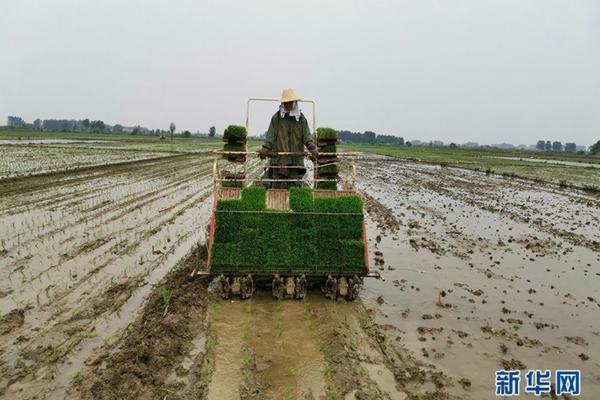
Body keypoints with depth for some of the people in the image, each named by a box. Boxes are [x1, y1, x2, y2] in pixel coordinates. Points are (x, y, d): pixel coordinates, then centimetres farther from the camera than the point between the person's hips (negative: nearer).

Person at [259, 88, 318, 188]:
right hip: (279, 158, -2)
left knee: (294, 185, 3)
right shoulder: (276, 117, 6)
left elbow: (307, 136, 3)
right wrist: (265, 148, -19)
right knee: (278, 185, -4)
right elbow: (271, 134, -3)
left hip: (296, 158, 2)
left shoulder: (301, 118, 11)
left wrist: (312, 149, -14)